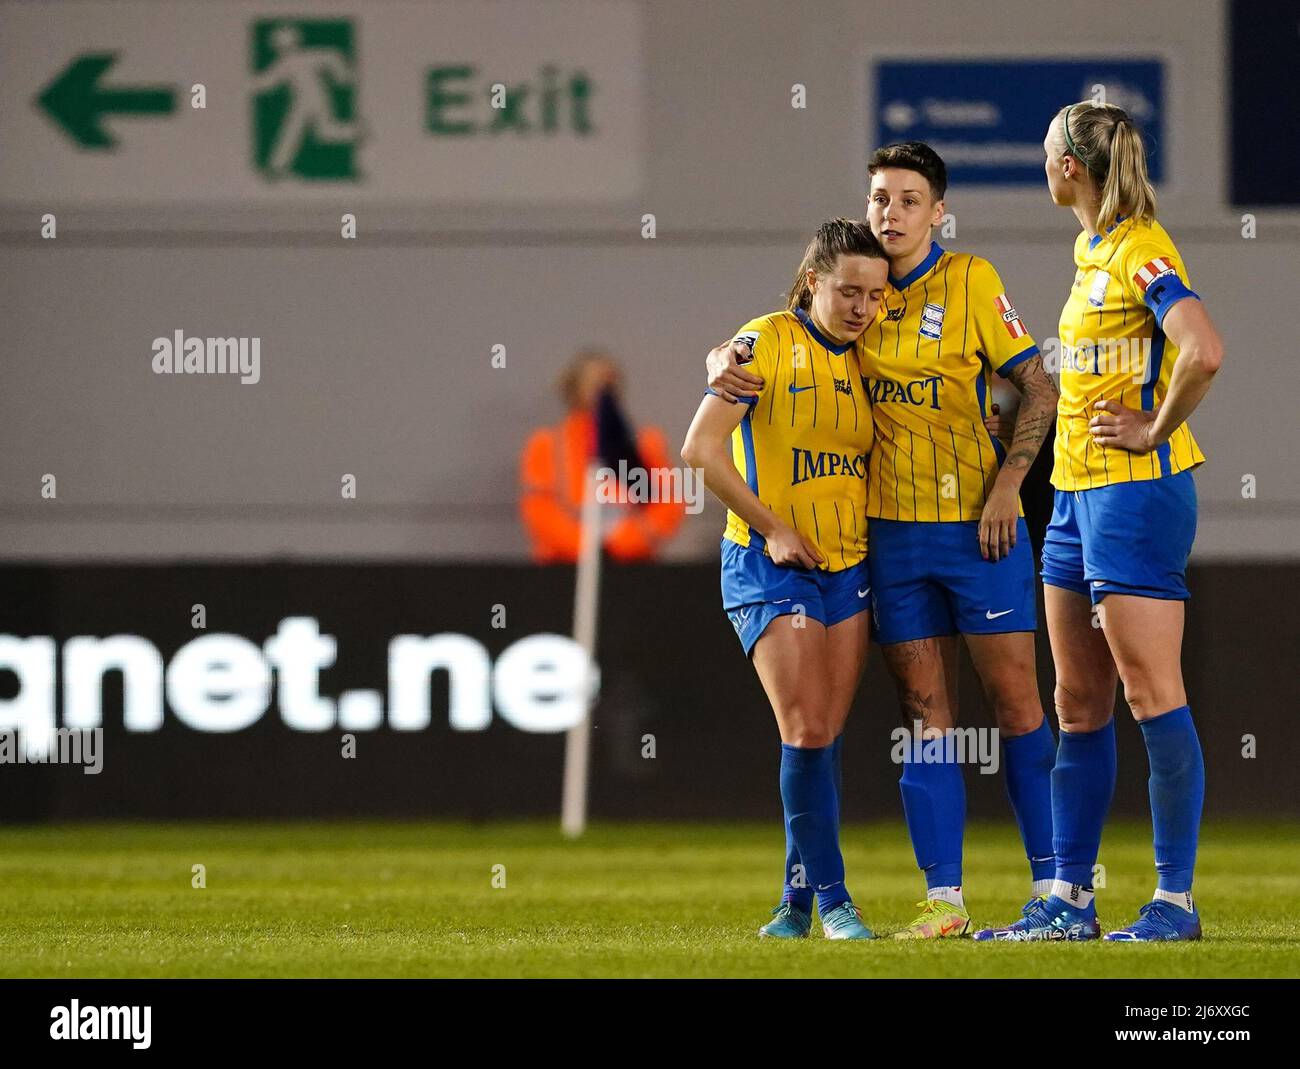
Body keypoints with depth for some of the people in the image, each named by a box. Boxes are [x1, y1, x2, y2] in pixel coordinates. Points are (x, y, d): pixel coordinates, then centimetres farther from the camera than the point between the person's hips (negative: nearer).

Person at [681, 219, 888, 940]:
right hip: (771, 567, -5)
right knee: (806, 731, -13)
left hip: (849, 566, 5)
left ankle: (799, 898, 13)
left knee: (824, 738, 4)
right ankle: (830, 898, -8)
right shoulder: (767, 343, -10)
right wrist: (772, 528, -13)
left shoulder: (864, 357, 8)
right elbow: (701, 449, -15)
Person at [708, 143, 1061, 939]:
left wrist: (1006, 486, -12)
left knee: (1016, 702, -2)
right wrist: (724, 361, -7)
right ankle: (944, 899, 2)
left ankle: (1053, 885, 3)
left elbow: (1040, 388, -3)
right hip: (893, 531, 4)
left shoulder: (970, 281, -3)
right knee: (925, 717, 2)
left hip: (978, 524, -4)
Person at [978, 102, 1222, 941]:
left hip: (1136, 492, -10)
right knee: (1080, 707, 10)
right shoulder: (1094, 252, 16)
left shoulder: (1143, 254, -14)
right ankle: (1069, 901, 13)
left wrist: (1156, 431, -18)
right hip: (1078, 493, 10)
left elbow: (1204, 352, -28)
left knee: (1153, 698, -7)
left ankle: (1176, 901, -3)